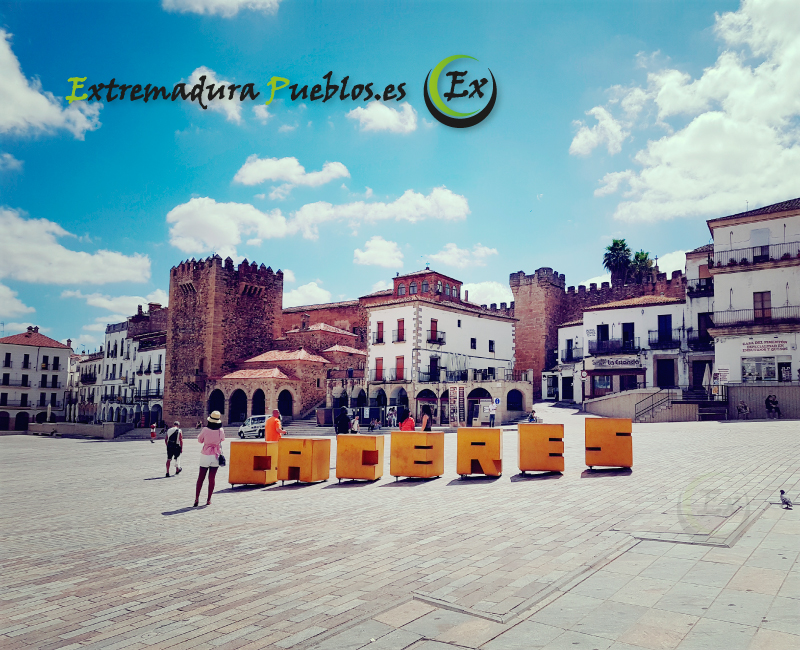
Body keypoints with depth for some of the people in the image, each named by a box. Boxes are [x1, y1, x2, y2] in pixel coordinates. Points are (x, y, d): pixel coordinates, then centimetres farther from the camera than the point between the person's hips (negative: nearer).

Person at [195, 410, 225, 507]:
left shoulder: (205, 429, -12)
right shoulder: (221, 430, -7)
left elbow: (200, 440, 4)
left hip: (205, 455, -1)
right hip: (216, 456, 1)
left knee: (201, 477, 9)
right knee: (212, 478, 7)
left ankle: (197, 498, 6)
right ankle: (209, 500, 10)